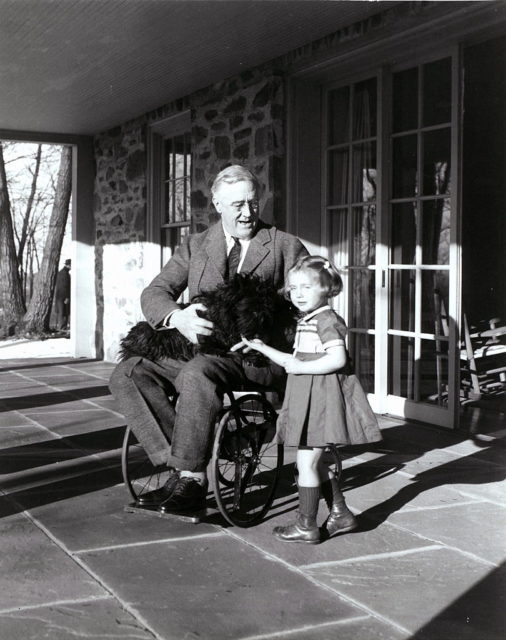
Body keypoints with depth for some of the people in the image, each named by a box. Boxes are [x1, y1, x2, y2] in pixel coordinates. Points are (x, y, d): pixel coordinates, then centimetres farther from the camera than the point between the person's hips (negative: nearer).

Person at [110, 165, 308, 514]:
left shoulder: (286, 246, 9)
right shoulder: (195, 247, 17)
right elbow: (154, 293, 7)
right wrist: (178, 317, -18)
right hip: (199, 348, 5)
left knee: (197, 373, -36)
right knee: (128, 374, -17)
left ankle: (193, 479, -26)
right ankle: (179, 463, -19)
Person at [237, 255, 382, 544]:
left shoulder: (326, 319, -14)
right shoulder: (306, 322, 16)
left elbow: (338, 359, -25)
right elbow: (295, 361, 22)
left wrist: (301, 367, -20)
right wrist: (261, 347, 18)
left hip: (322, 398, -10)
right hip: (309, 398, 10)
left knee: (307, 462, -4)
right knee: (317, 461, 17)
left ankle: (306, 526, 5)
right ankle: (341, 514, 27)